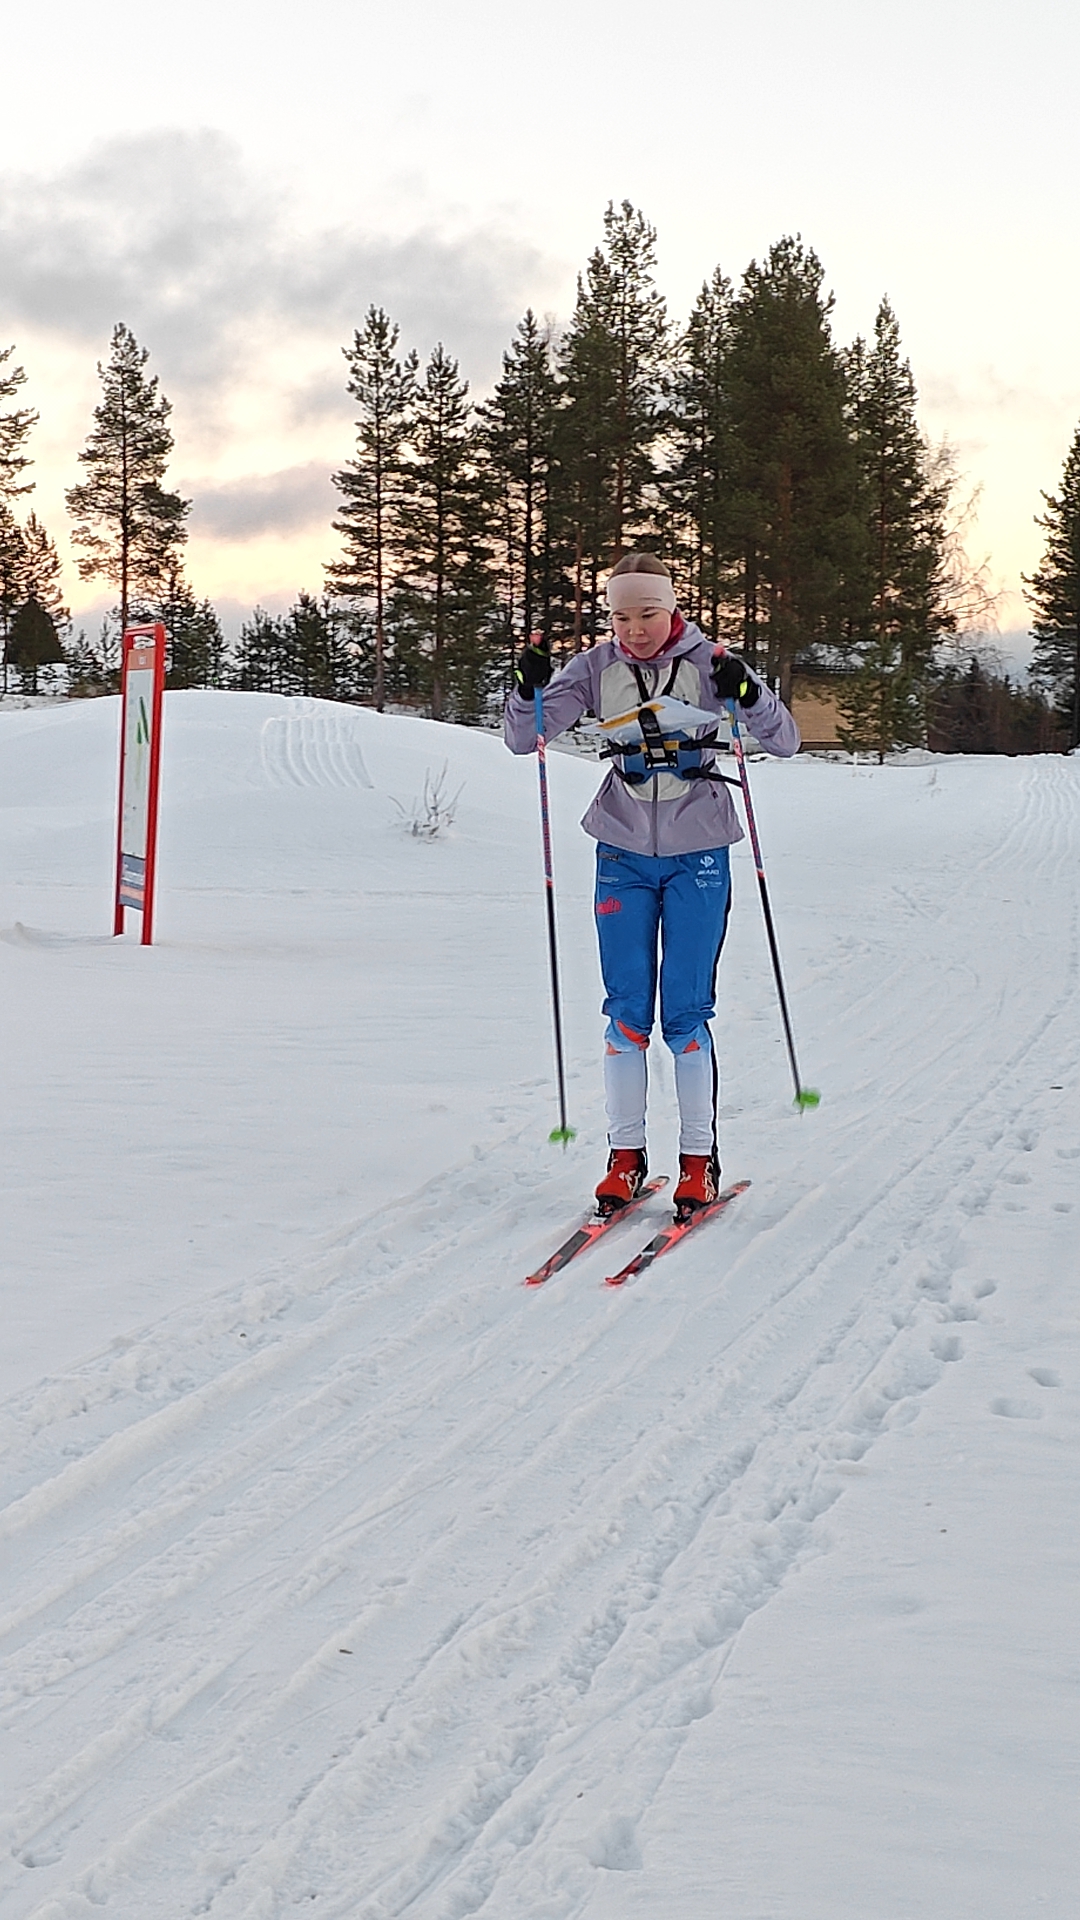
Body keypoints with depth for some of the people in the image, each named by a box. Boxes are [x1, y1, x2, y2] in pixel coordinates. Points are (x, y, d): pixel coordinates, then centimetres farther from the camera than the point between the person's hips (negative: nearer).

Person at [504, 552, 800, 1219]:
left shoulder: (706, 662, -5)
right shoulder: (597, 668, 0)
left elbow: (785, 740, -7)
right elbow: (523, 739, 1)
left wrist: (747, 691, -25)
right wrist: (531, 688, -19)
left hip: (697, 856, -2)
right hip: (624, 854, 2)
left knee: (686, 1013, -3)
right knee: (627, 1011, 2)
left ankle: (700, 1158, 7)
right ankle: (627, 1155, 11)